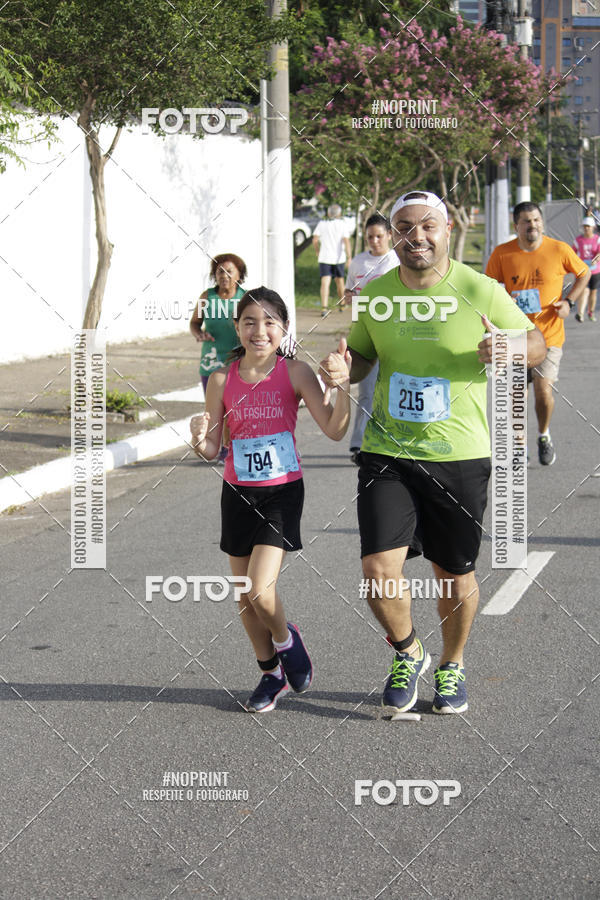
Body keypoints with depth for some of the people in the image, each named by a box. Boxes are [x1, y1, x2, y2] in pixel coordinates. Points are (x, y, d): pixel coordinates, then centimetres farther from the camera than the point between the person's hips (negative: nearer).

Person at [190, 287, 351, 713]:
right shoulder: (222, 380, -1)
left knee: (260, 592, -15)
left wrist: (343, 386, -31)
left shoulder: (295, 373, -9)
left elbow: (334, 430, -16)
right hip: (238, 494, 4)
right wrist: (199, 437, -19)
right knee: (245, 597, 9)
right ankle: (271, 673, 30)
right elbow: (212, 450, 3)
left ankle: (286, 639, 18)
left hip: (282, 492, -4)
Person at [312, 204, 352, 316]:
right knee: (339, 280, 19)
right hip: (338, 257, 0)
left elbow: (315, 240, -2)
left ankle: (324, 307, -25)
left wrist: (317, 251, 15)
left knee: (325, 282, -9)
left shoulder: (321, 224, 3)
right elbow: (346, 241, -11)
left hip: (324, 258, 0)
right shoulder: (342, 224, -1)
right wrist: (349, 257, -13)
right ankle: (341, 305, 34)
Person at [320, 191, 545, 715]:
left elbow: (537, 344, 3)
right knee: (379, 570, -11)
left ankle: (452, 666, 37)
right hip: (387, 454, 2)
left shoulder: (480, 292, -7)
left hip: (459, 457, -1)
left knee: (456, 576, 10)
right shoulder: (375, 294, 2)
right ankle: (408, 654, 18)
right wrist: (342, 370, -6)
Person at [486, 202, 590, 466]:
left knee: (543, 389, -12)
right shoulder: (502, 253, -4)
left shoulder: (559, 250, -6)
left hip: (549, 334, -1)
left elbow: (583, 273, 11)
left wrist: (569, 301, -2)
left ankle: (544, 435, 17)